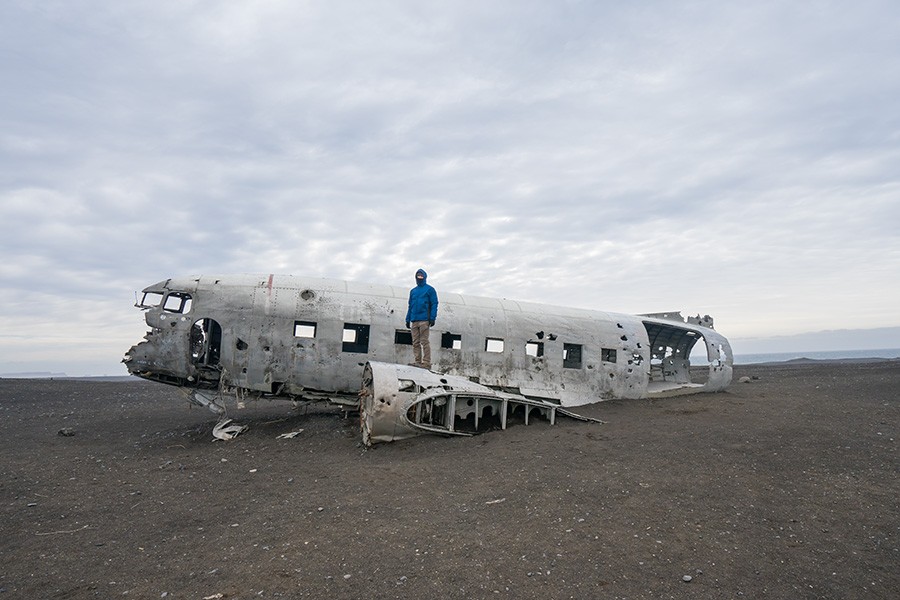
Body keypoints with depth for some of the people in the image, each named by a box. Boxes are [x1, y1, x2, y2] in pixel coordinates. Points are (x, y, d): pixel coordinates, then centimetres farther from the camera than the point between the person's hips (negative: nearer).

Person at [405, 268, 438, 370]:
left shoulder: (429, 289, 4)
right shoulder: (413, 291, 21)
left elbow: (434, 304, -2)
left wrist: (432, 318, -12)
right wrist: (408, 319, 14)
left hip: (424, 320, -6)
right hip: (414, 321, 6)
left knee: (424, 342, -8)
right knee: (415, 342, 4)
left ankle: (427, 363, -7)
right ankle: (418, 361, 8)